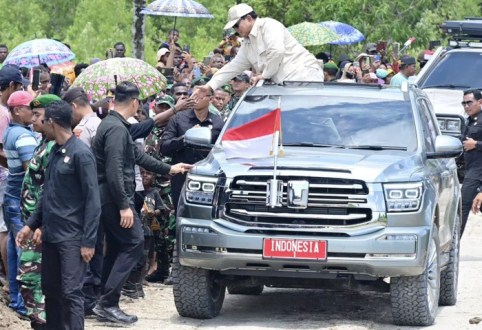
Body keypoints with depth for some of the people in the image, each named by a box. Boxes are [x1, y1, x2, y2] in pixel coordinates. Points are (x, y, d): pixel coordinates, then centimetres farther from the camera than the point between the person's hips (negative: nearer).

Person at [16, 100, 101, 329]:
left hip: (72, 237, -8)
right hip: (50, 234, 8)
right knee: (50, 291, 10)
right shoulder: (55, 151, 12)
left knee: (71, 293, -9)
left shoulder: (81, 154, -12)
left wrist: (88, 241, -17)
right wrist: (31, 225, 14)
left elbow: (92, 200, -14)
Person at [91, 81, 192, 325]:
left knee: (115, 248, 14)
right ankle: (107, 302, -12)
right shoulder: (116, 129, -18)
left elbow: (137, 156, 24)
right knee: (133, 243, -9)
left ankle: (106, 304, 15)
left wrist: (168, 169, 30)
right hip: (114, 197, -10)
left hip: (110, 199, 10)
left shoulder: (114, 125, 15)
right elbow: (114, 171, -24)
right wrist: (124, 205, -24)